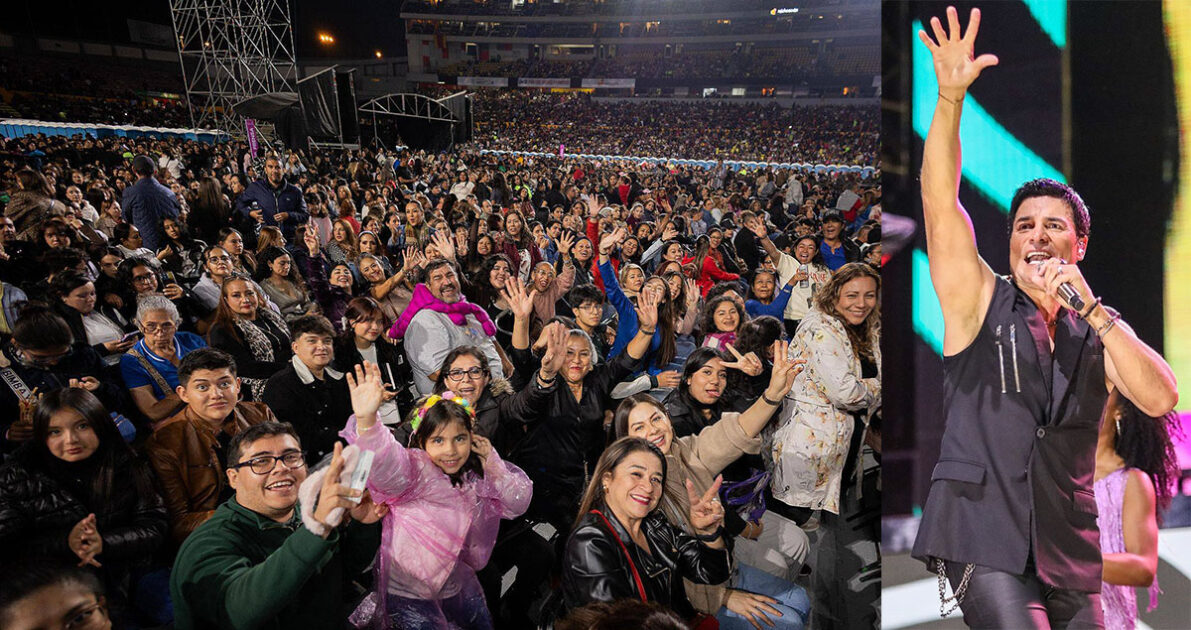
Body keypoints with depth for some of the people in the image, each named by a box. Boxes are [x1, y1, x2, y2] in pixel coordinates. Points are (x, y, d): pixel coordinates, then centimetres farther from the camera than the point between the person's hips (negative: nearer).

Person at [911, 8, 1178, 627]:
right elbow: (940, 202, -10)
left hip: (1070, 549, 5)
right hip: (984, 536, -4)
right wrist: (950, 97, -21)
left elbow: (1160, 398, -5)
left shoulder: (1101, 331, 13)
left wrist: (1089, 307, -13)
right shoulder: (979, 299, 3)